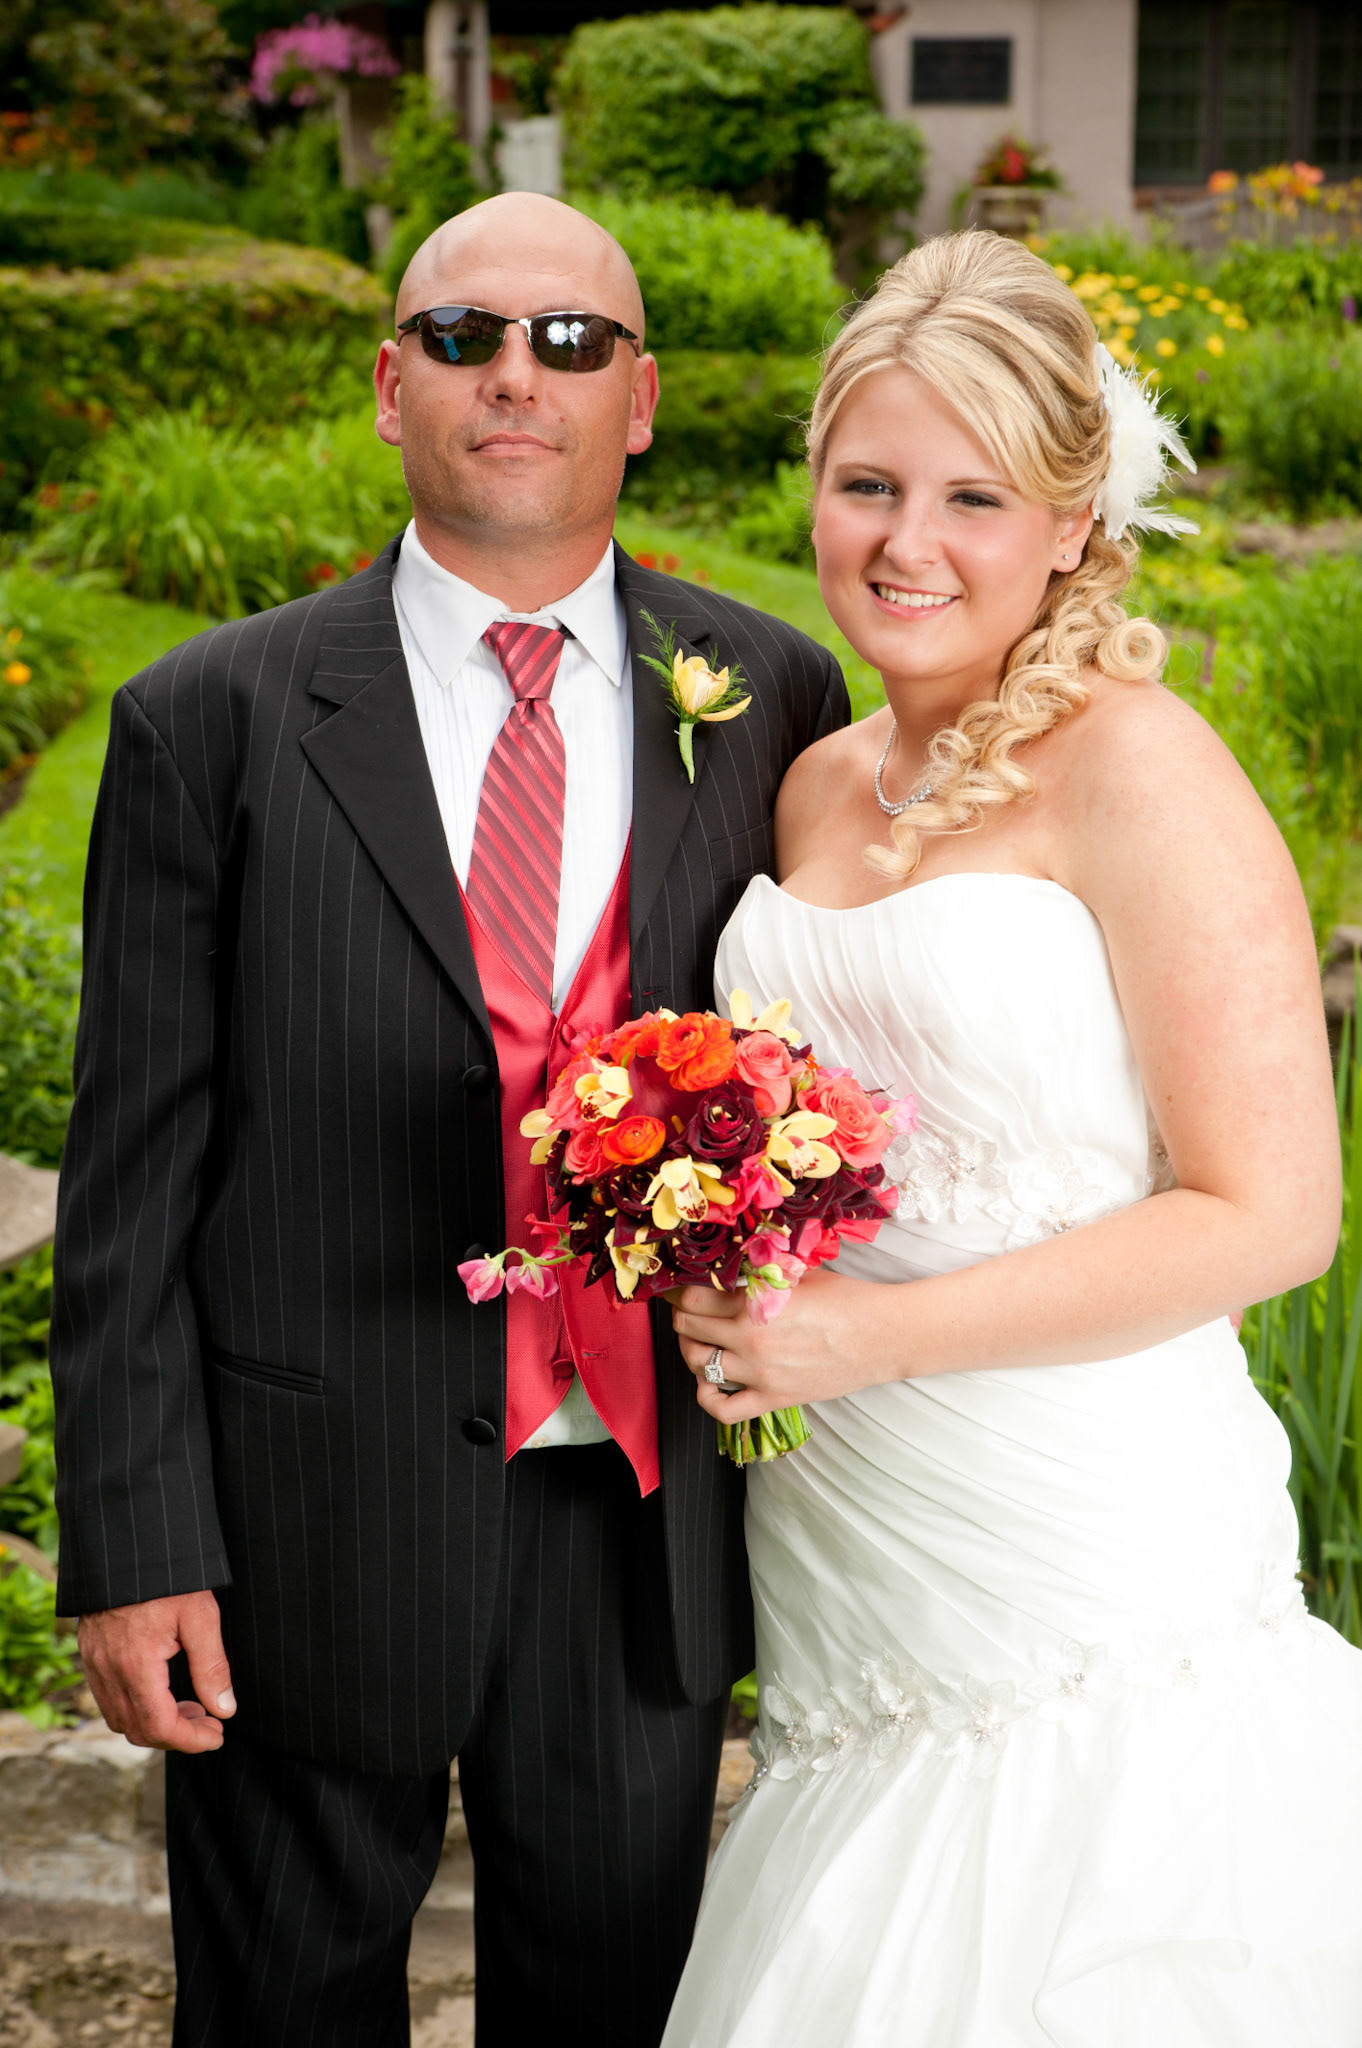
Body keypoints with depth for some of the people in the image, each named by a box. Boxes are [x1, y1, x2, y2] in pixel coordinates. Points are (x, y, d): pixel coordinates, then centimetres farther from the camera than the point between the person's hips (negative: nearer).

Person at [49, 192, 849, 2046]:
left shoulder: (772, 696, 1)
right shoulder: (213, 720, -5)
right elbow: (134, 1166, -5)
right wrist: (133, 1547, -8)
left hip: (652, 1532, 2)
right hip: (316, 1525, -1)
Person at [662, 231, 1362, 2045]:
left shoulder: (1138, 769, -11)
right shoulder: (821, 786, 10)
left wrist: (875, 1333, -17)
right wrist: (716, 1261, 4)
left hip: (1095, 1616, -6)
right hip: (844, 1583, 6)